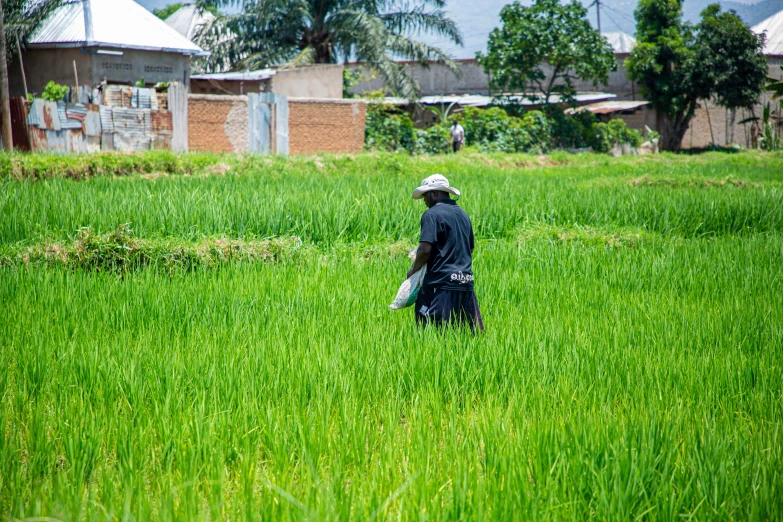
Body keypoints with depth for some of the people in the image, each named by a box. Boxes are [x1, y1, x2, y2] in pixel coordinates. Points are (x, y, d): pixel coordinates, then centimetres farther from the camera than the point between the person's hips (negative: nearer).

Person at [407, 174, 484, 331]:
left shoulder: (432, 214, -7)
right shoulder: (463, 215, 18)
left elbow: (425, 250, -15)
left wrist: (413, 270, 0)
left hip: (441, 283, -8)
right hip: (466, 282, 8)